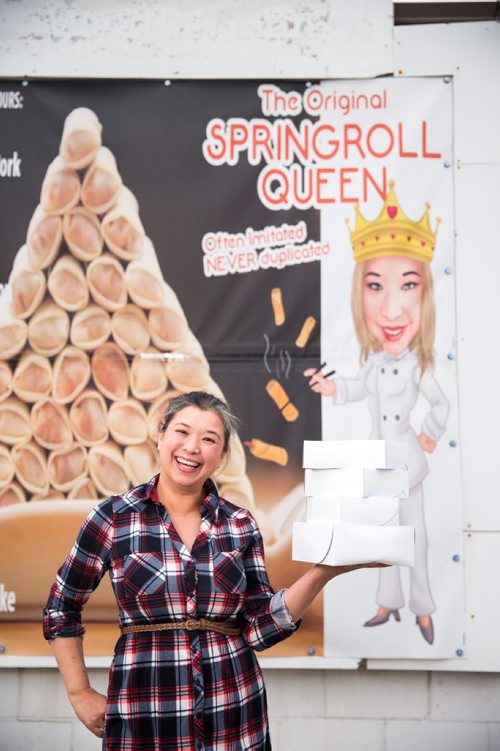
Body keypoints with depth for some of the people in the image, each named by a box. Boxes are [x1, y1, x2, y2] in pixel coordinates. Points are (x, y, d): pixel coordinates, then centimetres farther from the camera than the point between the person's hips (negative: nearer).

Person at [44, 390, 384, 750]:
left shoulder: (241, 524, 1)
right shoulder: (114, 516, -5)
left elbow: (259, 628, -3)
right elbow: (61, 609, 5)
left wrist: (323, 572, -13)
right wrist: (80, 694, 2)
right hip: (144, 717, -2)